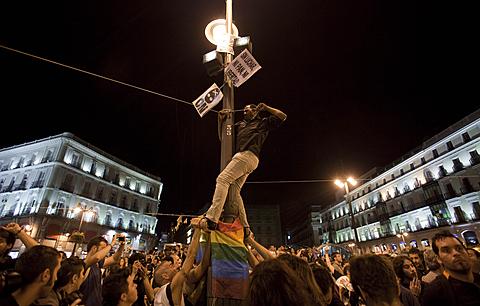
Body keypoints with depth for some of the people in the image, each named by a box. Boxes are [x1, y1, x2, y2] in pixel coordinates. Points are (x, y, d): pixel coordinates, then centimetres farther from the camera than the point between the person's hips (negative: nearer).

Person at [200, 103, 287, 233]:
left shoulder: (263, 123, 18)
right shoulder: (240, 124, 34)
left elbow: (282, 116, 11)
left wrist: (266, 108, 12)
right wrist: (220, 119, 18)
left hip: (248, 155, -8)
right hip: (241, 157, 8)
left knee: (222, 179, -23)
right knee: (234, 192, 3)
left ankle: (211, 218, -31)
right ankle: (245, 227, 8)